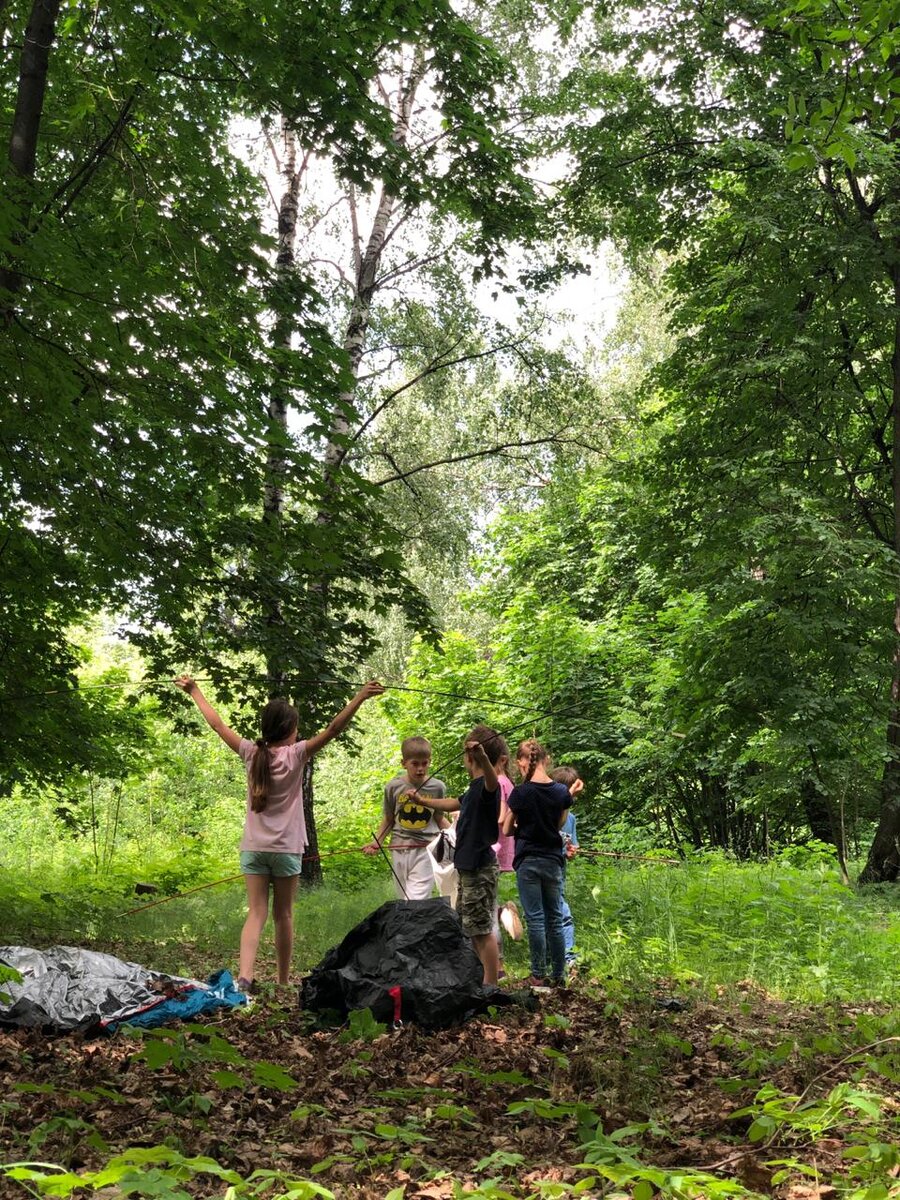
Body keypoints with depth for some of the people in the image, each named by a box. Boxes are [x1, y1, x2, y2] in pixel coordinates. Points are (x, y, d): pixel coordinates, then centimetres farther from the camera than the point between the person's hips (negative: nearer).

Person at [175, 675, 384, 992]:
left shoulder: (251, 753, 0)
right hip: (286, 848, -2)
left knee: (256, 913, 0)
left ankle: (245, 975, -19)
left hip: (253, 847, 2)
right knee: (283, 915, 9)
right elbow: (333, 729, -17)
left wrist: (194, 691, 19)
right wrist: (361, 696, -20)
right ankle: (283, 982, 19)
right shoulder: (296, 755, -9)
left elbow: (217, 724, 9)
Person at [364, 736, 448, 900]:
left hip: (426, 850, -2)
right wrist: (377, 842, -3)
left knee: (416, 901, -13)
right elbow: (388, 820, 10)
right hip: (400, 849, 2)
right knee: (403, 900, 8)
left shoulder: (437, 787, 0)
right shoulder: (394, 787, 0)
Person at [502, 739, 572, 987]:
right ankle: (559, 975, 16)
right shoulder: (562, 792, -2)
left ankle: (538, 976, 4)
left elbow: (506, 830, -2)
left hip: (528, 861, -3)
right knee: (555, 918, 12)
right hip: (553, 861, 3)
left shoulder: (520, 792, -12)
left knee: (535, 919, 1)